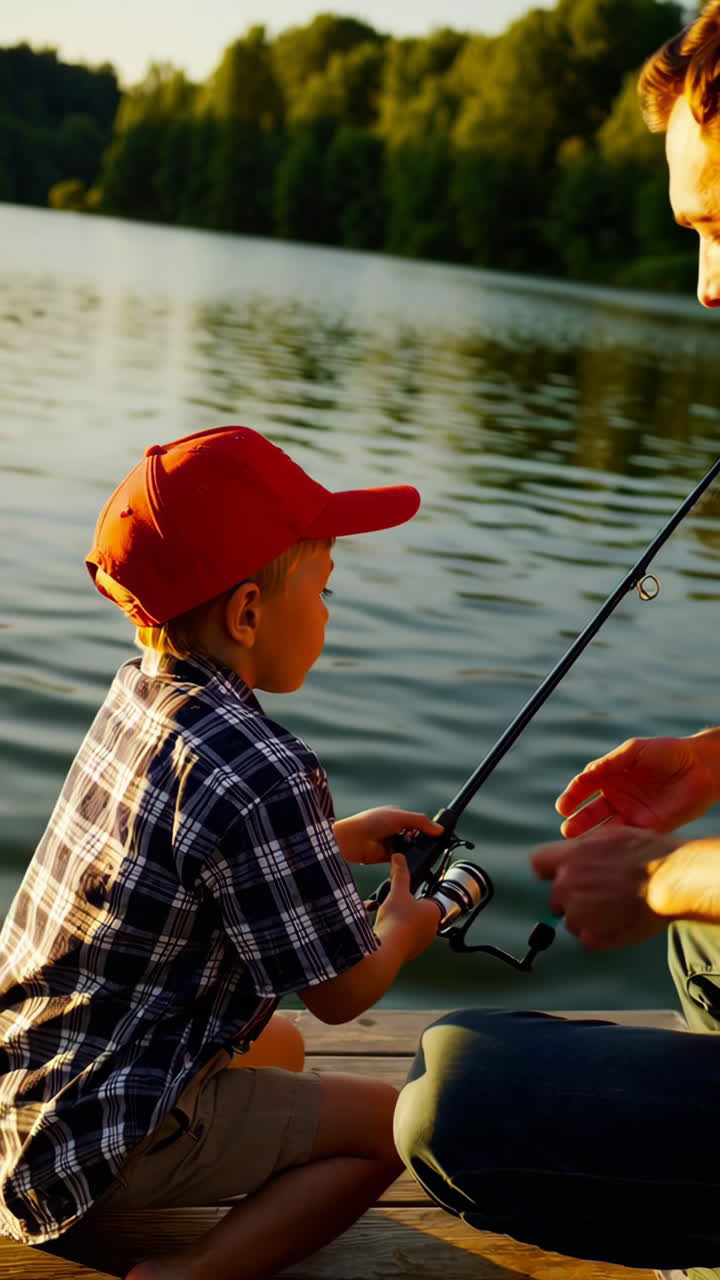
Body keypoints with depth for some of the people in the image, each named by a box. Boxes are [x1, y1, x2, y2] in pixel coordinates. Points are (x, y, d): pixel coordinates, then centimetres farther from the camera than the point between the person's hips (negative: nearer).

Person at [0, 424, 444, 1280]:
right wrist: (403, 929, 5)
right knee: (390, 1125, 2)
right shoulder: (260, 775, -26)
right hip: (92, 1136, -9)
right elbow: (341, 993, -16)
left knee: (280, 1049, 30)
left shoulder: (137, 695, 0)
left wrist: (334, 842, 21)